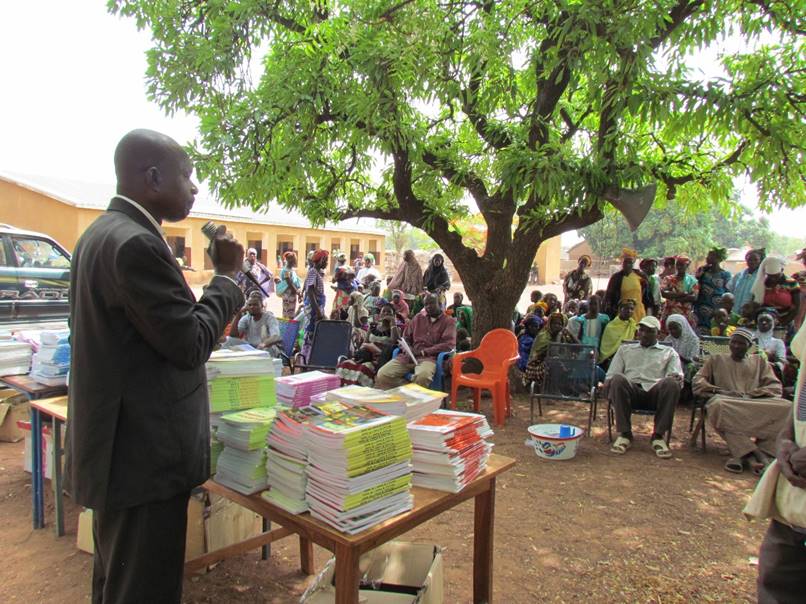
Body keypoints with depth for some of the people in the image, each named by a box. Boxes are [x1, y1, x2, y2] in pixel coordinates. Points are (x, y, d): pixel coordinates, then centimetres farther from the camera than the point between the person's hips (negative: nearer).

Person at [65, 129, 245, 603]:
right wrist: (226, 275, -10)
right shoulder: (137, 244, -22)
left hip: (119, 446, 10)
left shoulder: (102, 233, 10)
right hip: (145, 454, -10)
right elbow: (190, 346, -20)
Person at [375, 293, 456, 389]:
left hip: (429, 357, -4)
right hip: (409, 356, 4)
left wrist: (424, 351, -12)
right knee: (382, 375, -20)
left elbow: (449, 345, -6)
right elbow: (406, 337, 22)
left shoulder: (449, 321, 7)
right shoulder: (418, 317, 20)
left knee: (422, 377, -40)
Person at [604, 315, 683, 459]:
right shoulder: (625, 349, 29)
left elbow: (676, 375, 10)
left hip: (656, 392, 0)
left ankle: (658, 436, -22)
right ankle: (624, 434, -24)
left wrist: (677, 378, -16)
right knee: (618, 379, -35)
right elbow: (610, 375, 19)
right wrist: (608, 384, -6)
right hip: (631, 390, 0)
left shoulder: (669, 352, 27)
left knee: (671, 383, -34)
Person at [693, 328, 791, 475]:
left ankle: (742, 455, -33)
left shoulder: (758, 361, 26)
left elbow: (775, 386, 12)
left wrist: (752, 394, -7)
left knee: (786, 407, -29)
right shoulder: (716, 359, 21)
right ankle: (754, 455, -38)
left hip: (755, 403, 2)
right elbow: (698, 382, 10)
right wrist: (719, 391, -8)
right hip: (727, 401, -2)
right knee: (718, 405, -39)